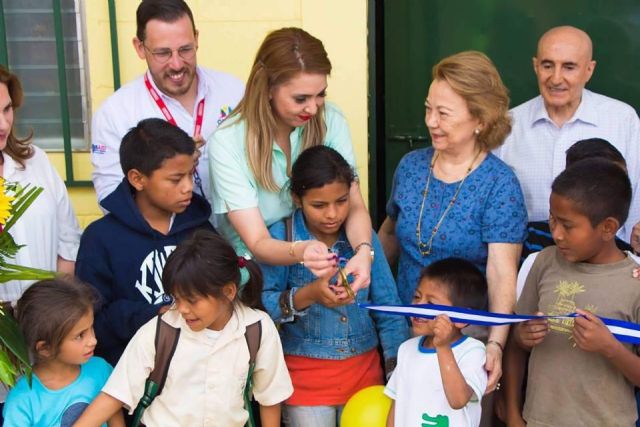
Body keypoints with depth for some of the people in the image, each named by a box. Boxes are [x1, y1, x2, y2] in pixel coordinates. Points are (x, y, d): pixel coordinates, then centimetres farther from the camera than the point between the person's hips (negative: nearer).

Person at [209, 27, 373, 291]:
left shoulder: (330, 121, -7)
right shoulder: (228, 143, -17)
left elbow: (354, 205, -8)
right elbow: (258, 243, -19)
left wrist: (363, 249, -31)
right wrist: (300, 251, -41)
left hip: (320, 258, 1)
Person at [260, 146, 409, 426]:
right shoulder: (281, 237, -9)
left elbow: (388, 307, 2)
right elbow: (261, 304, -16)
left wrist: (400, 370, -1)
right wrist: (307, 296, -30)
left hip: (364, 369, 3)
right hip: (305, 375, -3)